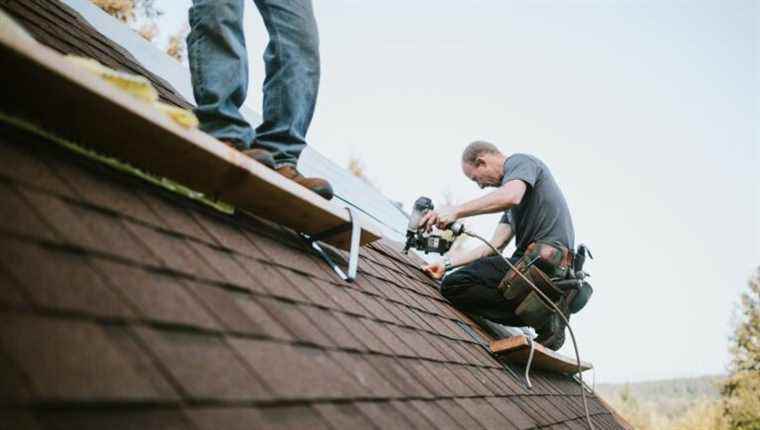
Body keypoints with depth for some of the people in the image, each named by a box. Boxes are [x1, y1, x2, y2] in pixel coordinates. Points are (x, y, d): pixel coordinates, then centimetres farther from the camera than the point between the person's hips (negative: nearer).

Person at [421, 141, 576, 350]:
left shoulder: (519, 161, 2)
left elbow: (511, 197, -24)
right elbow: (495, 245, 19)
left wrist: (457, 211, -22)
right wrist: (446, 262, 14)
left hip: (542, 259, -10)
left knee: (454, 286, -15)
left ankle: (542, 317, -14)